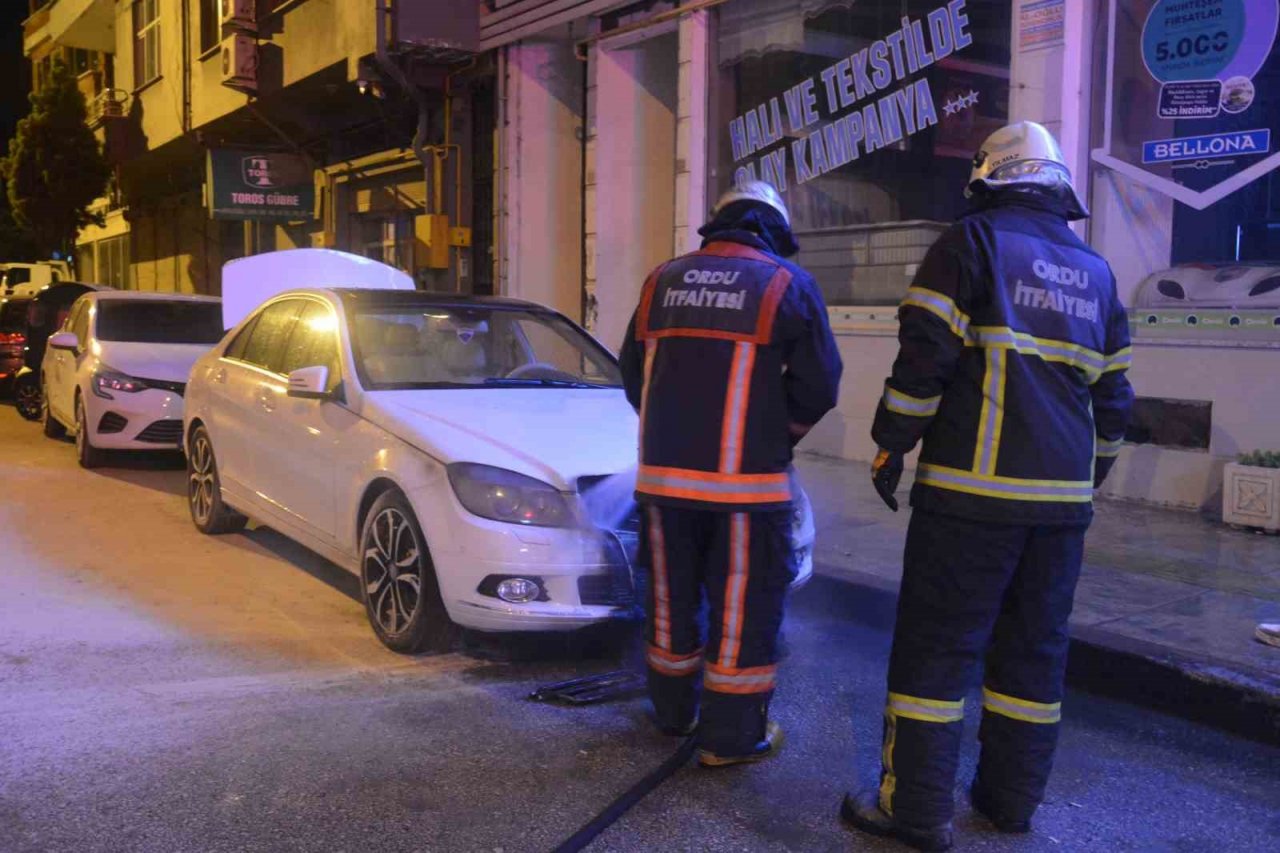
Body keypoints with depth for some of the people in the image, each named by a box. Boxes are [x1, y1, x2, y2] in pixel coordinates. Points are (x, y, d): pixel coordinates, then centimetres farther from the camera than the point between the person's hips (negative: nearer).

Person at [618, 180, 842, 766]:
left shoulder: (663, 280, 9)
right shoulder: (788, 284, -3)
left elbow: (633, 372, 14)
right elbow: (818, 383, -4)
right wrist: (780, 438, 14)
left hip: (663, 472, 5)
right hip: (747, 478, -4)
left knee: (671, 594, 17)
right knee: (744, 605, 5)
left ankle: (673, 710, 31)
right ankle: (731, 735, 10)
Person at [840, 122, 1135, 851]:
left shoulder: (973, 242, -3)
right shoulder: (1096, 272, 15)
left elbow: (925, 359, -11)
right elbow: (1113, 397, 17)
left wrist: (892, 447, -2)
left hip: (973, 488, -6)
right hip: (1061, 497, 6)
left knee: (936, 644, -1)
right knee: (1034, 649, 13)